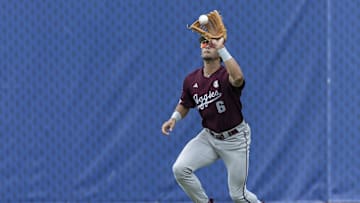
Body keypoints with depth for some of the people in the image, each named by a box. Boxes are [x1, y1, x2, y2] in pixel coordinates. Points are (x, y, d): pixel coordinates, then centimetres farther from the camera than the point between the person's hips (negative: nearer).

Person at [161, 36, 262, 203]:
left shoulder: (226, 75, -21)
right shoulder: (192, 80, -5)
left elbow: (238, 78, -48)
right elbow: (184, 105, 14)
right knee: (180, 169, -16)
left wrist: (221, 48, -46)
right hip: (209, 137, 5)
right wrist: (174, 118, -6)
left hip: (234, 140, -4)